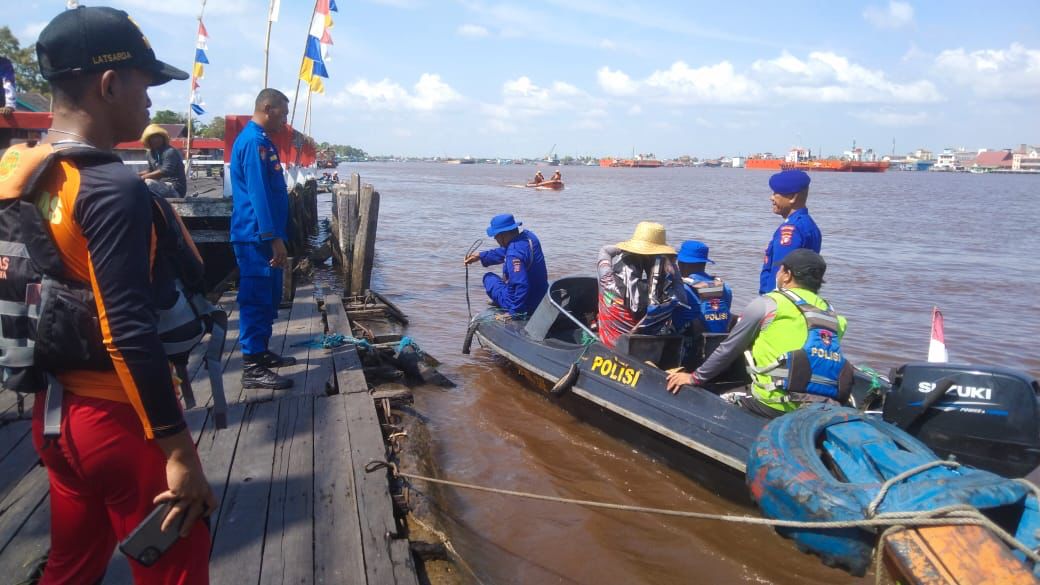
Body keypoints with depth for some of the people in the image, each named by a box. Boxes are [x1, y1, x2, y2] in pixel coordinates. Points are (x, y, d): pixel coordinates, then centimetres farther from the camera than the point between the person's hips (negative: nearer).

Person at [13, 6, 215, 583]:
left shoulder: (19, 174, 5)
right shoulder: (111, 188, -21)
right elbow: (131, 334, -25)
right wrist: (179, 452, -20)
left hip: (54, 415, 8)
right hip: (118, 422, -8)